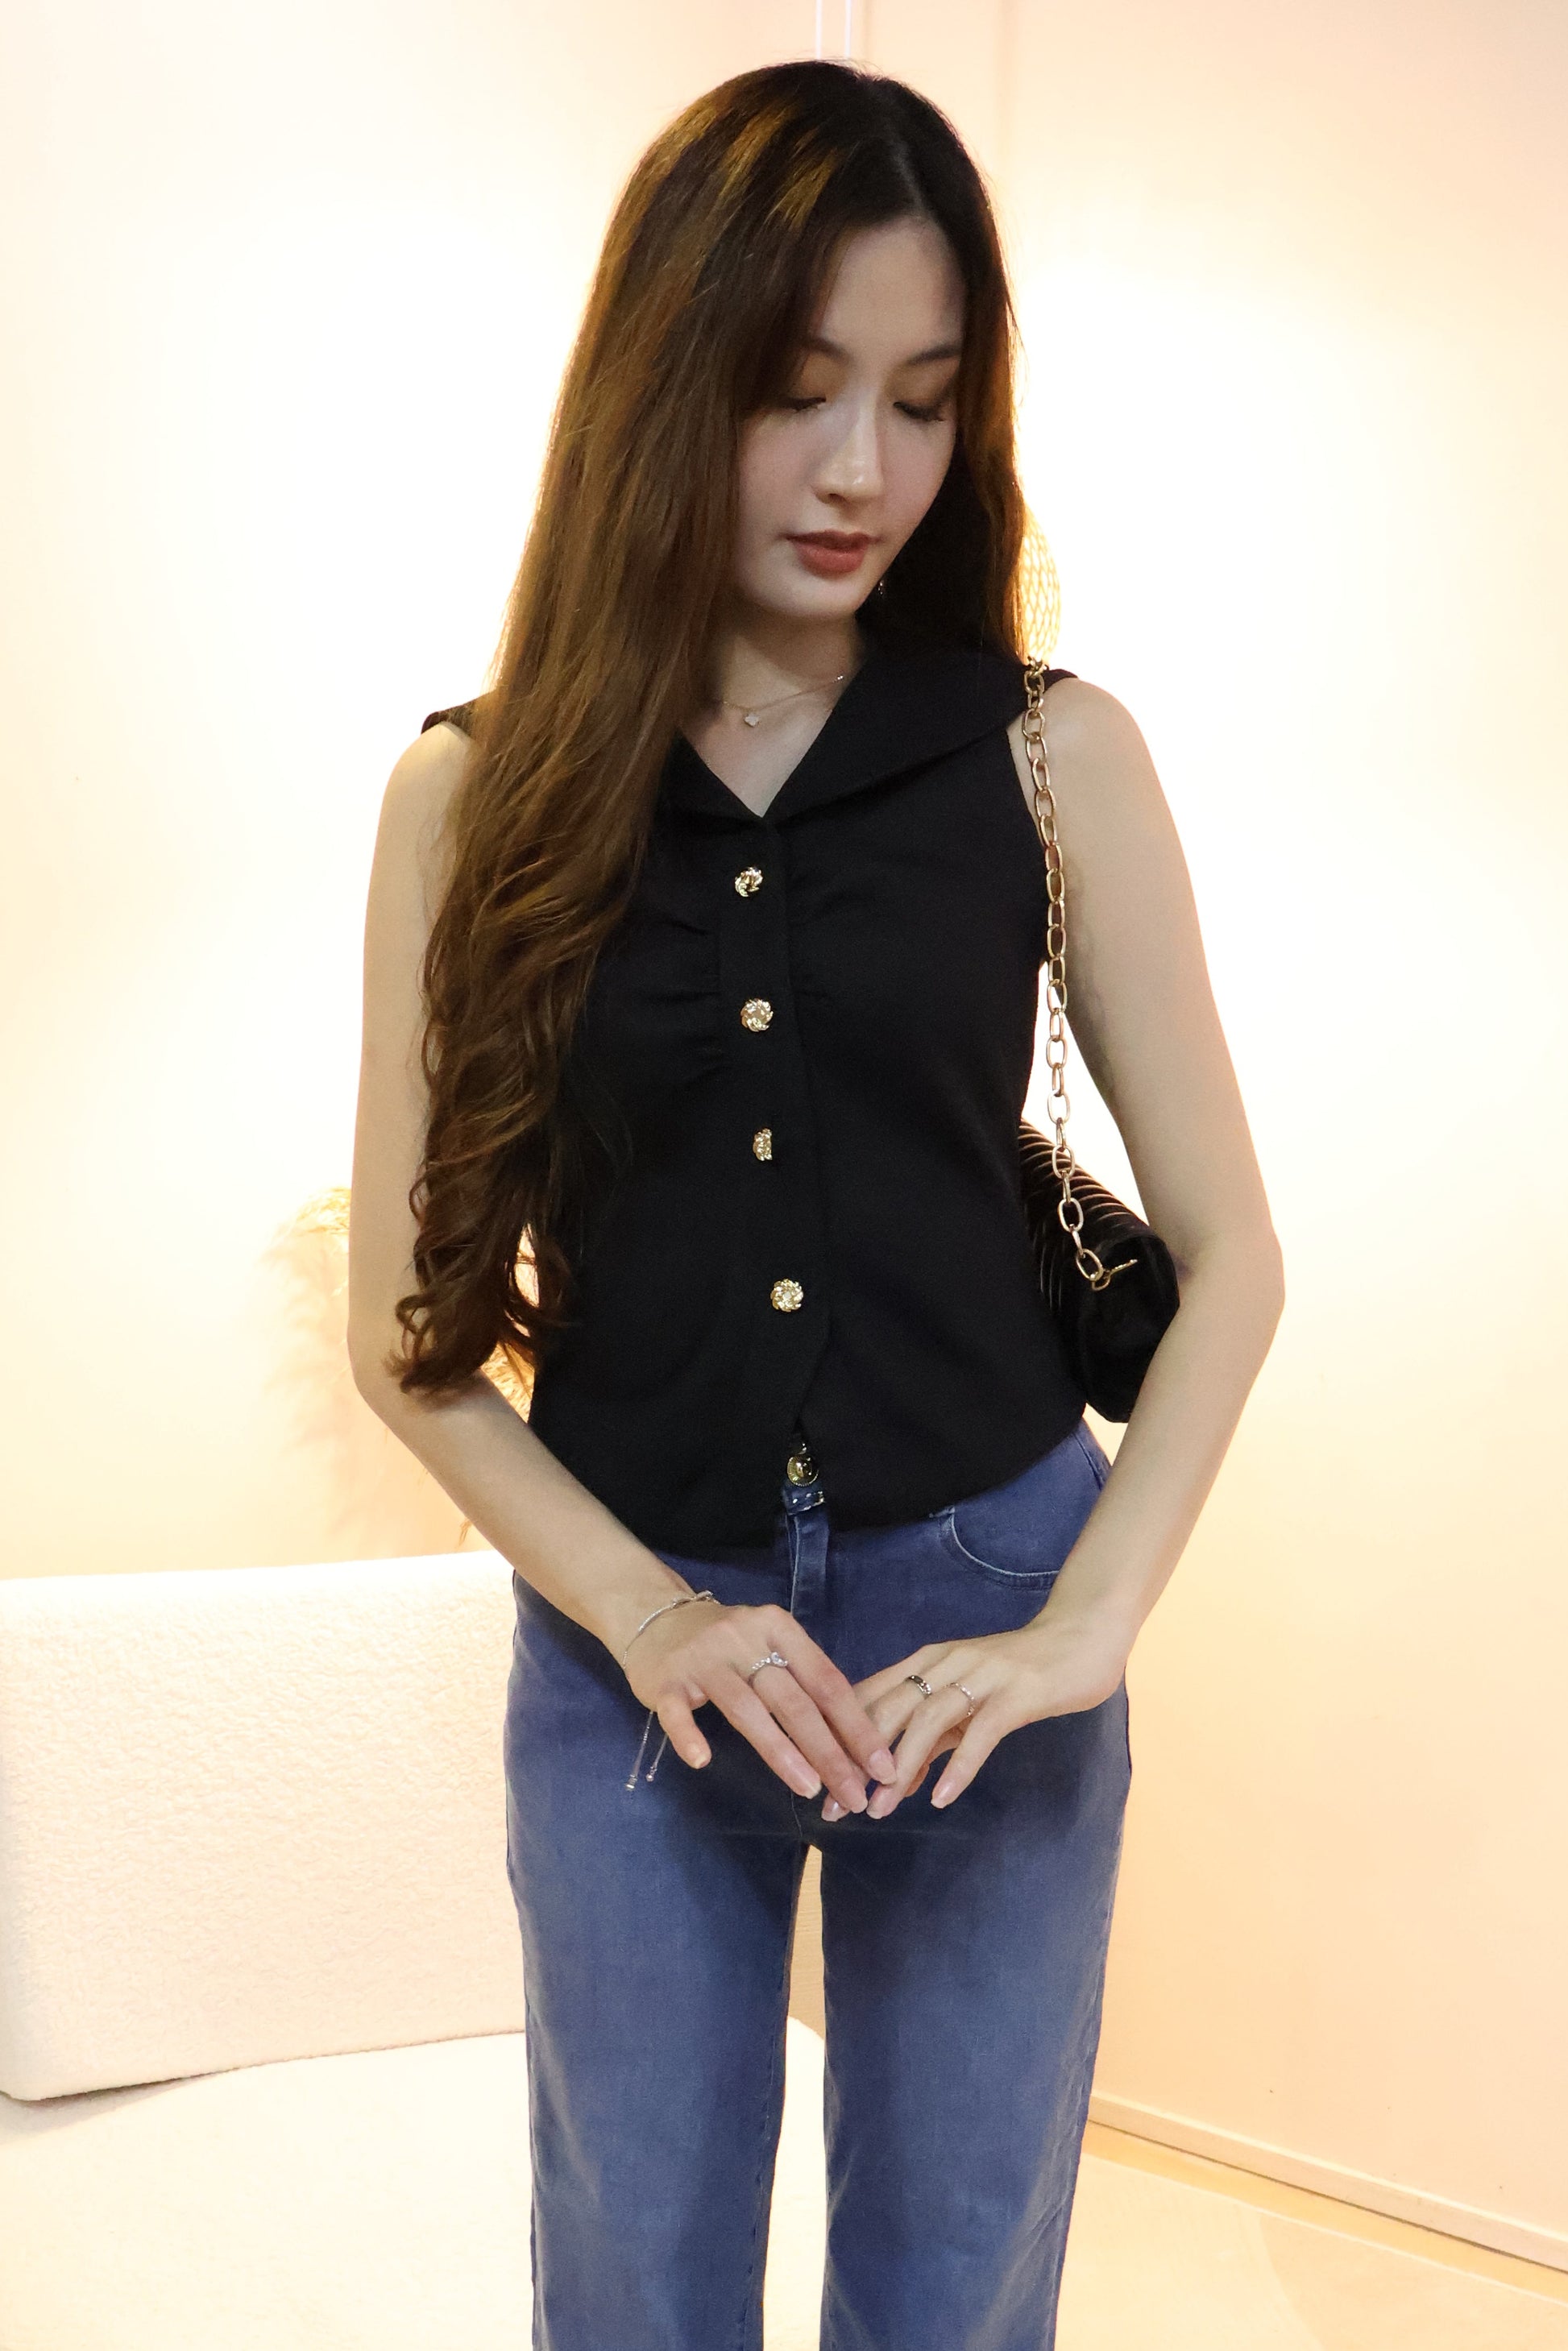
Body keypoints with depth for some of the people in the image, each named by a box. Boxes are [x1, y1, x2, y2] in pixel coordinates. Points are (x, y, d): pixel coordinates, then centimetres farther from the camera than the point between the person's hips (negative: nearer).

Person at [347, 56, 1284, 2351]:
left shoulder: (1053, 757, -5)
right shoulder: (480, 792, -4)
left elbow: (1229, 1253, -3)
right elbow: (410, 1326, -2)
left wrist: (1085, 1627, -13)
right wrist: (648, 1615, -12)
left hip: (988, 1610, 0)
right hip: (629, 1621, 0)